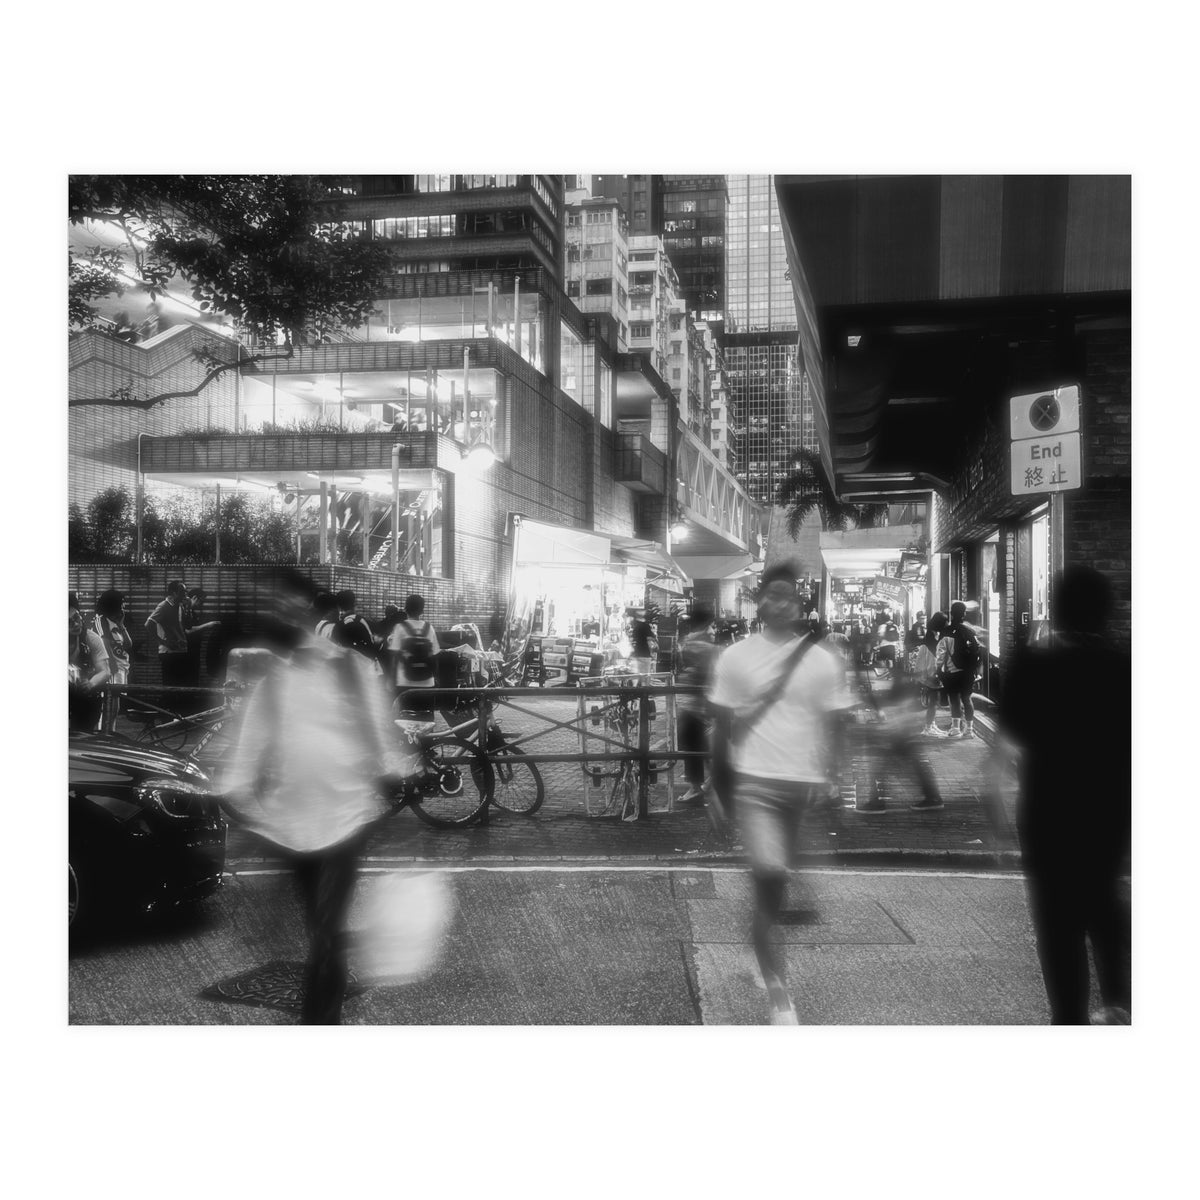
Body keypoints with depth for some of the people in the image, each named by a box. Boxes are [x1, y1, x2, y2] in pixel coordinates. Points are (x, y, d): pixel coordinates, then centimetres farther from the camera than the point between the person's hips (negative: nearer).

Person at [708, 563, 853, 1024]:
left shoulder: (822, 661, 2)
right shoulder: (735, 658, 0)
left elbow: (832, 724, 6)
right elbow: (722, 724, 5)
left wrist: (832, 778, -4)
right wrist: (718, 785, 5)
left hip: (803, 780, 2)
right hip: (753, 780, -2)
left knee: (778, 875, 13)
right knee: (769, 874, -14)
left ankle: (761, 937, 40)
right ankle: (776, 984, -6)